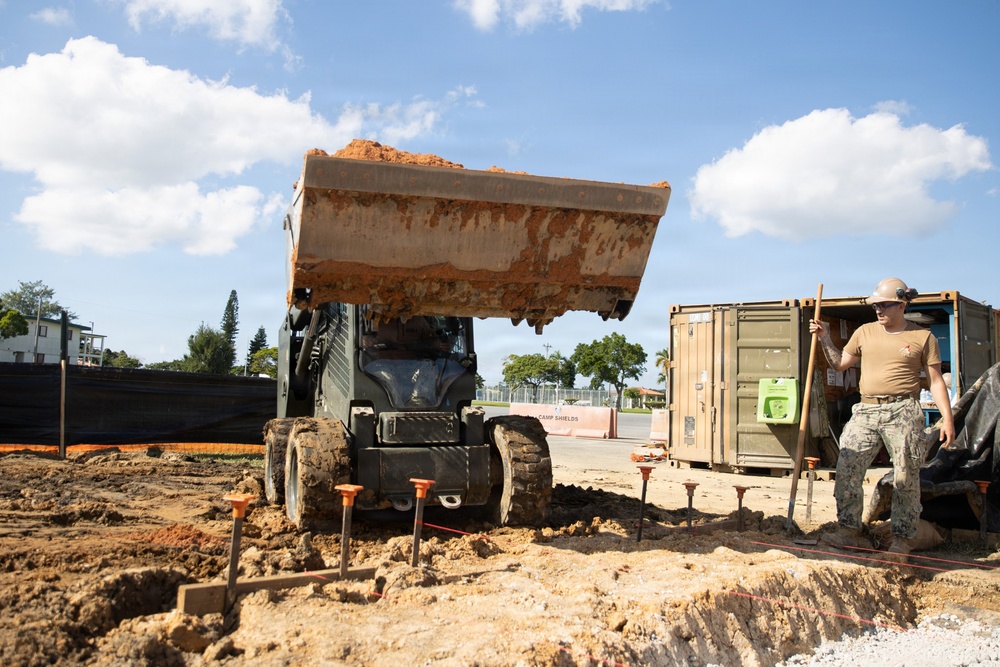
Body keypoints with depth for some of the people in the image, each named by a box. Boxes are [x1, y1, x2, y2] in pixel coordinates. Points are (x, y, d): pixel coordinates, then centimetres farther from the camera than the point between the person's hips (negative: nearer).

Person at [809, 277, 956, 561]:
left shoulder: (923, 337, 3)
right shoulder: (865, 332, 12)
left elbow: (935, 380, 4)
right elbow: (840, 363, 19)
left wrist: (947, 417, -3)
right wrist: (824, 339, 7)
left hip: (902, 412, -3)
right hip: (866, 410, 3)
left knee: (905, 477, 0)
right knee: (846, 469, -3)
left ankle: (902, 538, 11)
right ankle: (849, 530, 6)